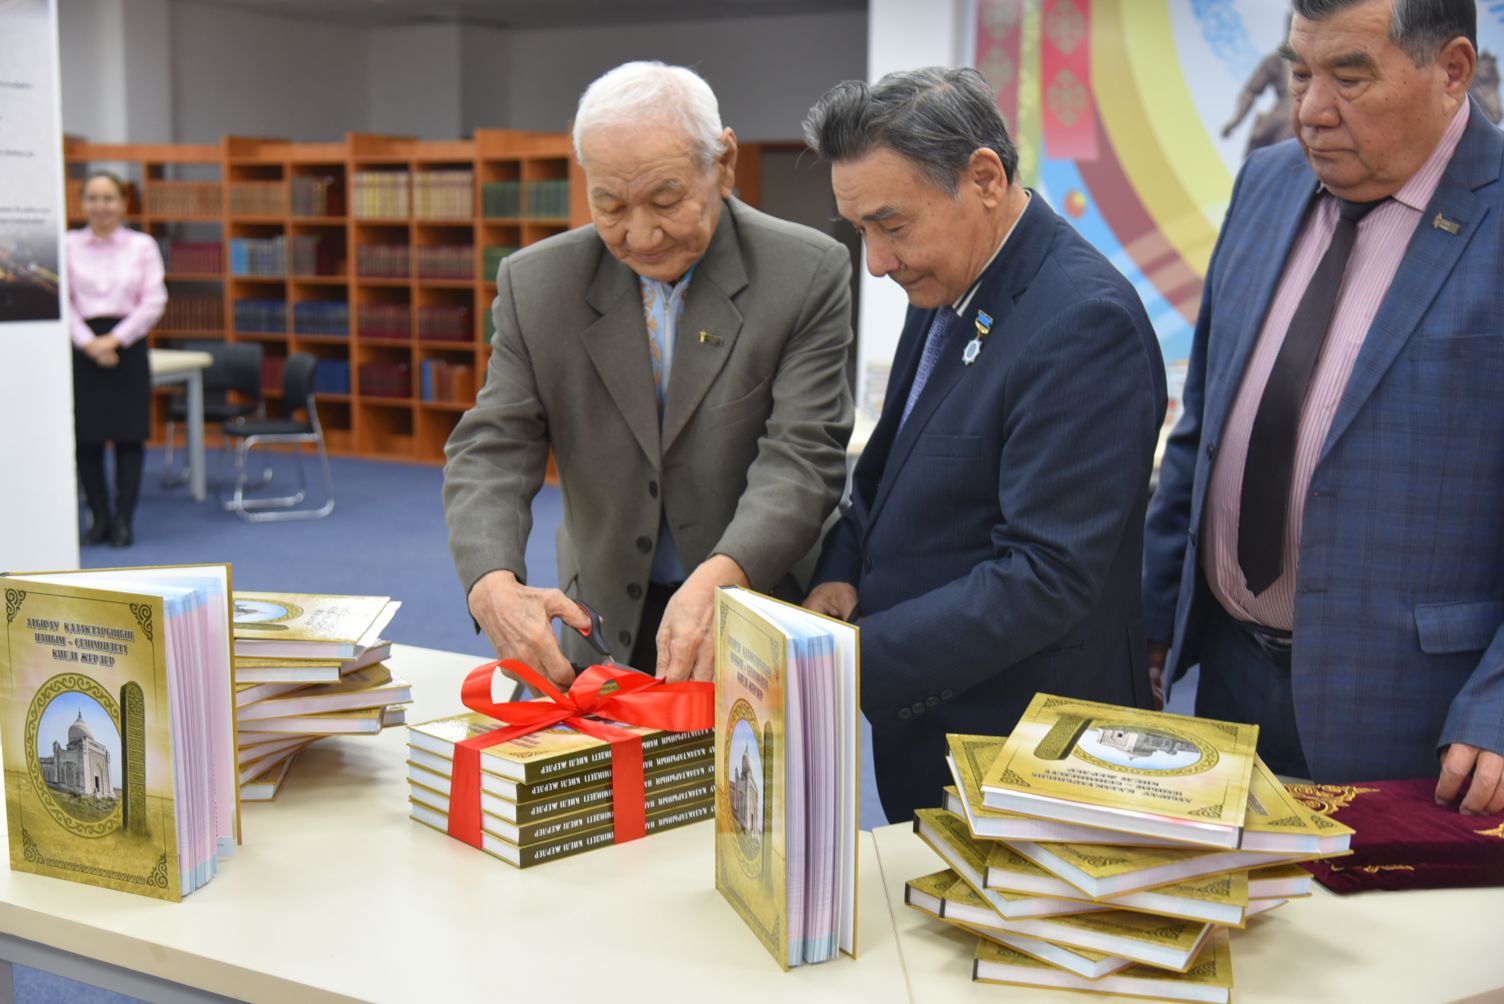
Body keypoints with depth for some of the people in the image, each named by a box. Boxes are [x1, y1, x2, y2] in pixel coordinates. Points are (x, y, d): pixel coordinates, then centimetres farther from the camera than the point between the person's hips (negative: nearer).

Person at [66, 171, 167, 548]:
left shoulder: (143, 246, 3)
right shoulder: (68, 245, 3)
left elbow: (154, 301, -2)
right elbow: (63, 301, 0)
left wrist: (115, 339, -10)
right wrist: (88, 342, -12)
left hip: (127, 345, 0)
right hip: (83, 346, 0)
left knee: (129, 433, 1)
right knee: (86, 435, 2)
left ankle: (123, 520, 11)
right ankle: (99, 518, 16)